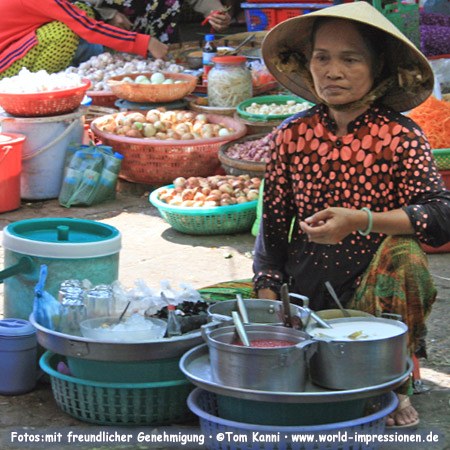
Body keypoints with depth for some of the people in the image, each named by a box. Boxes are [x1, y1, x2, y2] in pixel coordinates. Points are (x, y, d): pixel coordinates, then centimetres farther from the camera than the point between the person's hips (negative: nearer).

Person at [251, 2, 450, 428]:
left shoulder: (399, 136, -8)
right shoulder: (292, 135, 1)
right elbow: (272, 224, 7)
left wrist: (361, 222, -31)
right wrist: (268, 299, -3)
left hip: (374, 282, -2)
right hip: (304, 288, 3)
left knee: (405, 258, -32)